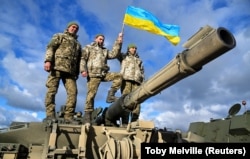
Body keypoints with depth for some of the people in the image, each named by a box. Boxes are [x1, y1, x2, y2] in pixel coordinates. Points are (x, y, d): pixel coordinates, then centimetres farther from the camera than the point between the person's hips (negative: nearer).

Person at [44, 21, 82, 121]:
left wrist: (77, 73, 13)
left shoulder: (78, 44, 31)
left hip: (70, 71, 4)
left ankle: (68, 117, -7)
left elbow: (79, 60, 25)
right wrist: (48, 60, -15)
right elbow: (50, 48, 2)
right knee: (51, 91, -9)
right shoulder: (59, 36, 19)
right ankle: (50, 115, -7)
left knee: (73, 92, -9)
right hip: (57, 67, -4)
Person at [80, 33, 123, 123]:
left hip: (104, 74, 5)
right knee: (91, 94, -9)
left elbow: (113, 54, 13)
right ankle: (88, 114, -2)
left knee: (119, 76, -11)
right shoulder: (88, 47, 16)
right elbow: (82, 59, 3)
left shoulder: (105, 50, 30)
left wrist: (118, 43, 7)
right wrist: (83, 70, -14)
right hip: (93, 74, -5)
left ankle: (110, 95, -9)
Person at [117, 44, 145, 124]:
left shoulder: (139, 60, 34)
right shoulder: (124, 56, 26)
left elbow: (142, 72, 25)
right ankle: (125, 121, -20)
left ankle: (134, 121, -15)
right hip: (126, 79, -3)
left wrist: (143, 82, 11)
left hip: (137, 81, 3)